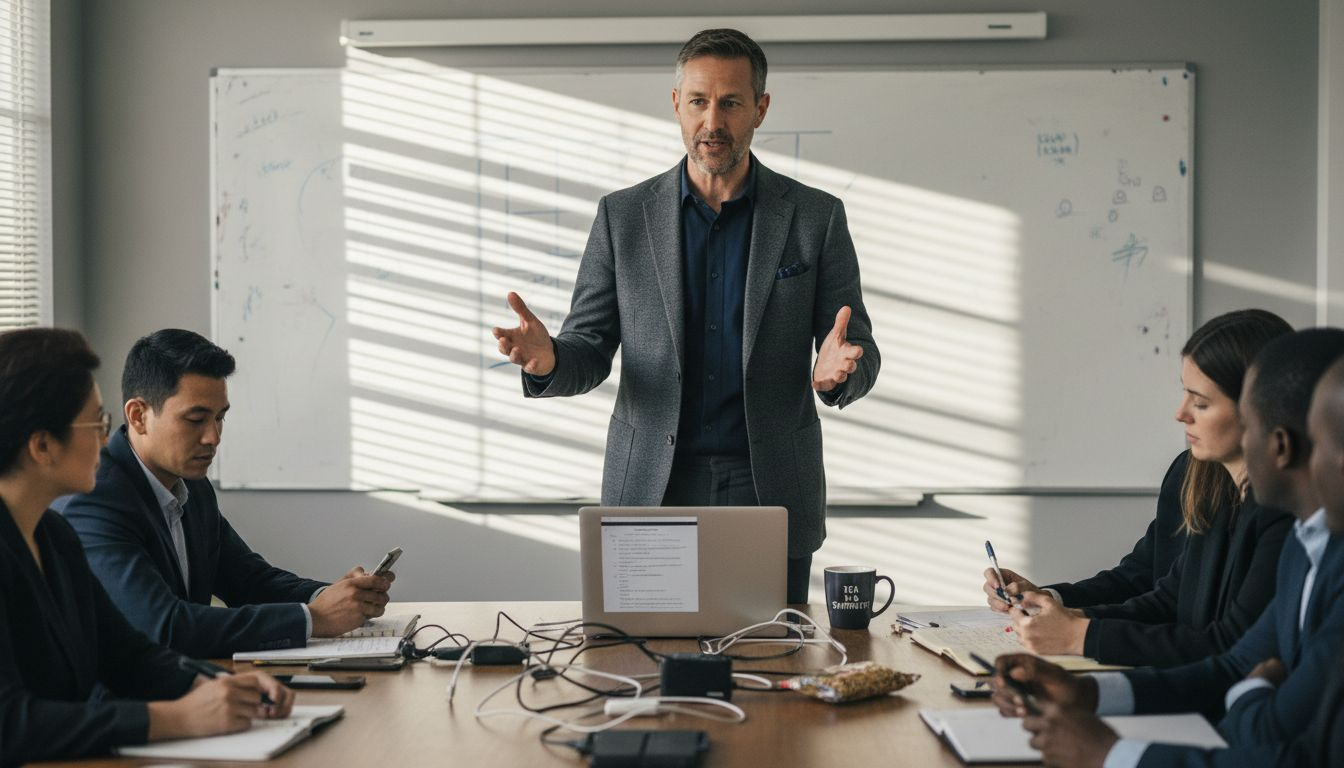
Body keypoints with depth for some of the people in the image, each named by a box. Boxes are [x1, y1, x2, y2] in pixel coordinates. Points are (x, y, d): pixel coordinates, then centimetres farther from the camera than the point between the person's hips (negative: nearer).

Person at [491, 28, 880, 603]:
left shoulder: (817, 217, 2)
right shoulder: (623, 216, 5)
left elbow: (860, 351, 3)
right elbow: (590, 350, 6)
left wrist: (837, 370, -21)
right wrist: (548, 359, -18)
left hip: (771, 494, 0)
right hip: (651, 493, 0)